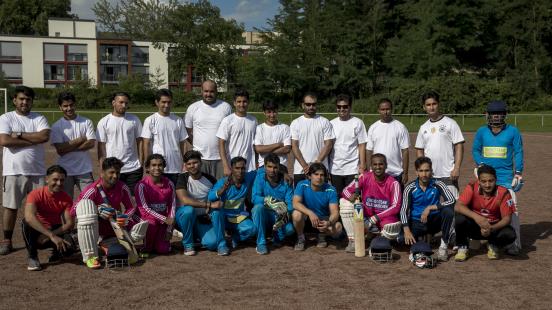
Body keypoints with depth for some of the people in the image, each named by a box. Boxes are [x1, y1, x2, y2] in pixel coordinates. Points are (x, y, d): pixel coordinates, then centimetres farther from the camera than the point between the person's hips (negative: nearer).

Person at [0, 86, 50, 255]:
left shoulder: (39, 118, 5)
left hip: (37, 171, 2)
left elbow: (45, 136, -14)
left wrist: (20, 135, -14)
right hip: (14, 171, -2)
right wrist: (33, 140, -13)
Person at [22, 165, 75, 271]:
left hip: (56, 231, 1)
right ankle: (33, 257, -13)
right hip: (37, 232, -1)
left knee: (69, 247, -30)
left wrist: (48, 237, -28)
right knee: (26, 223, -34)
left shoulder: (66, 198, -8)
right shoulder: (36, 194, -18)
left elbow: (69, 223, -15)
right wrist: (52, 236, -44)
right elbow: (29, 217, -36)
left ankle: (56, 252, 9)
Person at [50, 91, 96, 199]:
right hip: (65, 171, 0)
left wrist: (69, 147, -12)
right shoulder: (57, 126, 1)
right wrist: (81, 139, -8)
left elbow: (91, 143, -7)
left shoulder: (86, 122, 4)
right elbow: (60, 150, -9)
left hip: (85, 170, 0)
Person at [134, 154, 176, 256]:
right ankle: (146, 247, -10)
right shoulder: (142, 185, -13)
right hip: (147, 218, -3)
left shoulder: (169, 184, 0)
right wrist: (164, 219, -20)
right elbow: (145, 208, -16)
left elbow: (172, 206, 1)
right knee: (151, 223, -37)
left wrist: (169, 229, -4)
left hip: (163, 222, 3)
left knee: (164, 250, -13)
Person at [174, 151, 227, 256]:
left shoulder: (210, 179, -2)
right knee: (189, 210, -35)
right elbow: (184, 200, -28)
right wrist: (208, 204, -33)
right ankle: (188, 244, -15)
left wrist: (210, 210, -13)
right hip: (185, 216, -1)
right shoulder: (183, 178, -12)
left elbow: (217, 200, 10)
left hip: (204, 218, 2)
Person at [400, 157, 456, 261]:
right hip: (417, 223, 0)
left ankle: (444, 246, -16)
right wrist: (407, 231, -28)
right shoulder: (410, 188, -8)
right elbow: (404, 210, -13)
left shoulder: (437, 185, -7)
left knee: (448, 211, -30)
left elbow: (452, 200, -20)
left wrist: (430, 208, -26)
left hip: (434, 221, 0)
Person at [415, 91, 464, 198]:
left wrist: (456, 168, -13)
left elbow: (459, 147, -5)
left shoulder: (450, 123, -1)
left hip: (448, 174, -5)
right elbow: (419, 150, 16)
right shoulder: (423, 127, 13)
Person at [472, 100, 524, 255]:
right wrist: (480, 163, -5)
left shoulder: (513, 131, 0)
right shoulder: (481, 132, 6)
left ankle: (514, 243, -3)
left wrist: (518, 173, -5)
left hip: (506, 177, -3)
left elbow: (518, 152, 1)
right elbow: (475, 150, 12)